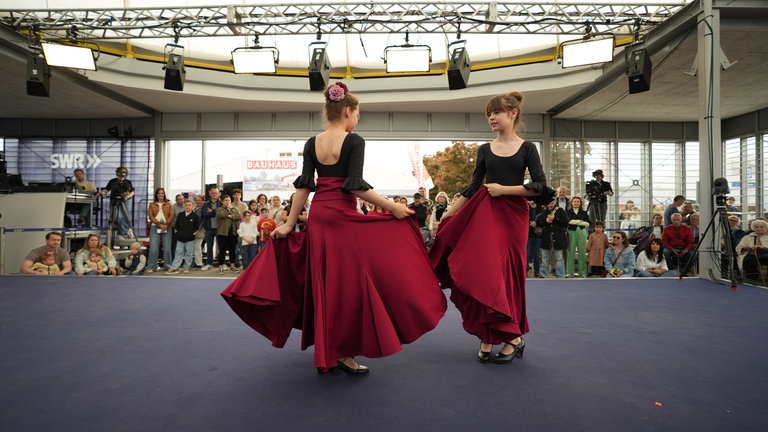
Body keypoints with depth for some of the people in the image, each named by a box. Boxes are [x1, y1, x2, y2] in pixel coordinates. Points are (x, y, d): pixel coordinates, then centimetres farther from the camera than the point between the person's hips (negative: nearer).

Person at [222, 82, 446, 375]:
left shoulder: (311, 144, 8)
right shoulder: (354, 141, -8)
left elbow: (304, 186, 3)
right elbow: (355, 186, -16)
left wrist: (289, 224, 5)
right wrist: (392, 207, -10)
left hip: (318, 217, 6)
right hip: (344, 217, -6)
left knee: (322, 283, 13)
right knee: (348, 284, 2)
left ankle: (325, 354, 23)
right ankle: (344, 354, 6)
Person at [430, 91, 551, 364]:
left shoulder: (527, 148, 3)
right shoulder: (485, 150, 10)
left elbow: (540, 186, -5)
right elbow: (472, 187, 10)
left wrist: (504, 189, -11)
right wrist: (448, 214, 4)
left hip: (513, 216, -2)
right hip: (484, 216, 2)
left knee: (507, 275, 0)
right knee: (482, 274, -2)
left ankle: (511, 337, 14)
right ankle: (487, 337, 9)